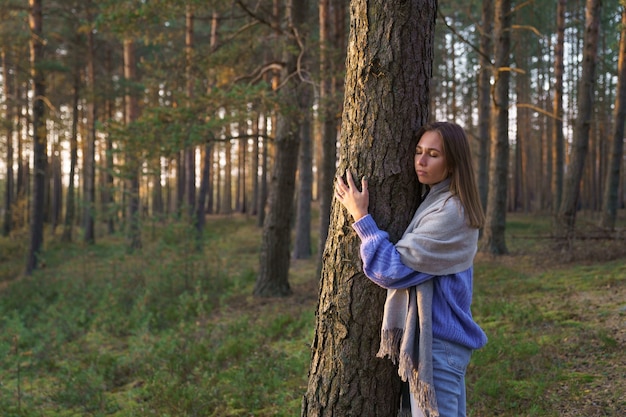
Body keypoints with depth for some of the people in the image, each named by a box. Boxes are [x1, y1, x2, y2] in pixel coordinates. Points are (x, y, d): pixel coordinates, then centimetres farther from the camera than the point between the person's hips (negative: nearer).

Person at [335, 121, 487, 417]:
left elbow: (394, 269, -20)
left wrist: (360, 216, -13)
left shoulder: (451, 212, -19)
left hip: (439, 342, -10)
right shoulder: (433, 202, 11)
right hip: (436, 336, 10)